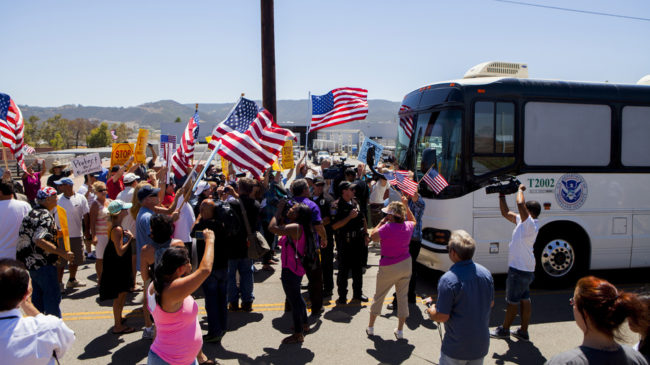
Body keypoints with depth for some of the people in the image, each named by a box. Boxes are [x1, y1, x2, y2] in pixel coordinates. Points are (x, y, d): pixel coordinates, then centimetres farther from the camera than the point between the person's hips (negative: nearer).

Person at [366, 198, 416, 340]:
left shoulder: (387, 227, -24)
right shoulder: (408, 226, -4)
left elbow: (373, 236, -13)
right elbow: (413, 220, 20)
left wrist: (381, 222, -7)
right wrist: (406, 205, 22)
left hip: (389, 268, -5)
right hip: (405, 265, 5)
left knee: (378, 296, 13)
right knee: (402, 297, 14)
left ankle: (370, 327, 26)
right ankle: (400, 330, 19)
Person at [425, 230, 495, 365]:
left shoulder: (448, 279, -25)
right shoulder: (486, 273, -5)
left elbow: (442, 317, -21)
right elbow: (491, 303, 9)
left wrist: (430, 311, -1)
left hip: (457, 348, -5)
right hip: (482, 344, 6)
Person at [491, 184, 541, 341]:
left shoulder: (530, 223, -20)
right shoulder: (523, 221, 7)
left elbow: (520, 203, -34)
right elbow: (506, 213, 18)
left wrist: (520, 189, -16)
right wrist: (502, 195, 12)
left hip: (519, 270, -9)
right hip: (525, 269, 9)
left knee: (512, 301, 5)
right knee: (525, 300, 15)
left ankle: (504, 329, 19)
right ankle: (523, 331, 26)